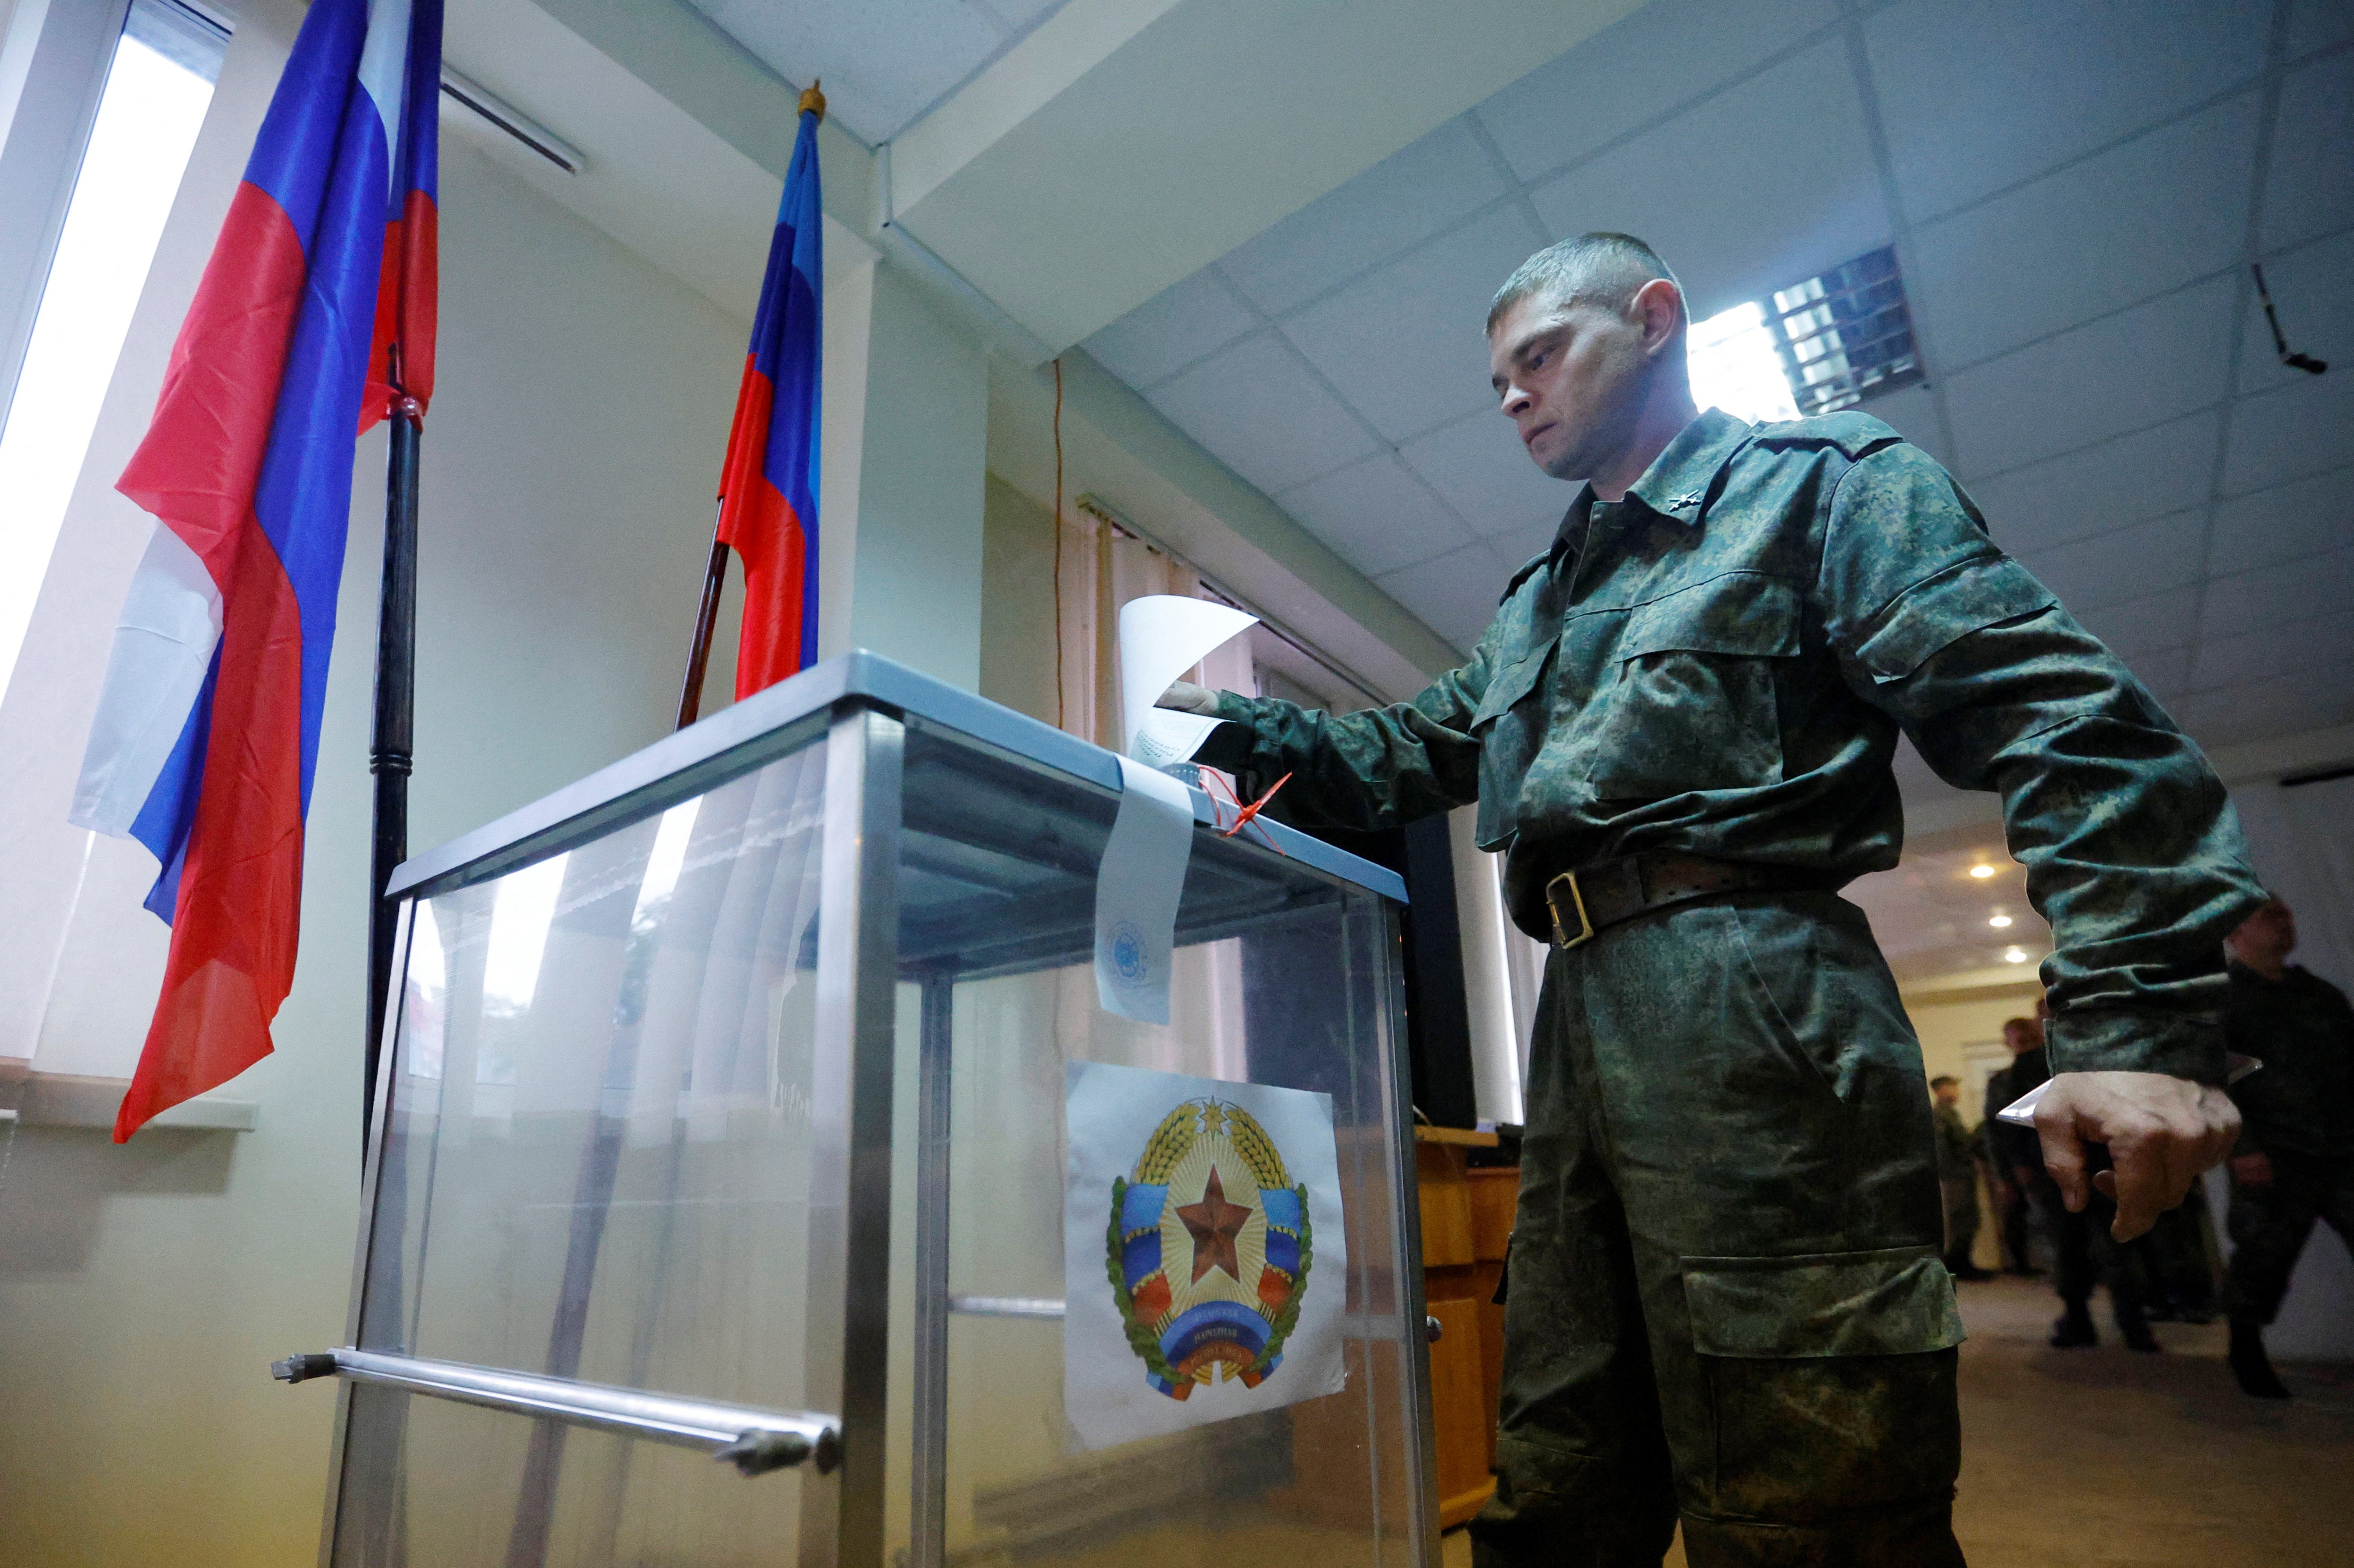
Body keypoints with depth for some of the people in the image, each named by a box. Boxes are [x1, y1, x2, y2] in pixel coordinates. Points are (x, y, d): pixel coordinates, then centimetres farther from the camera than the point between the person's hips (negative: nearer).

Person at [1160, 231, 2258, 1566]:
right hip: (1582, 1014, 8)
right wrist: (1248, 732, 11)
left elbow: (2060, 718, -6)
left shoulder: (1822, 481, 5)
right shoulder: (1539, 605, 27)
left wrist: (2140, 1013, -17)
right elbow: (1410, 755, 28)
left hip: (1752, 999, -7)